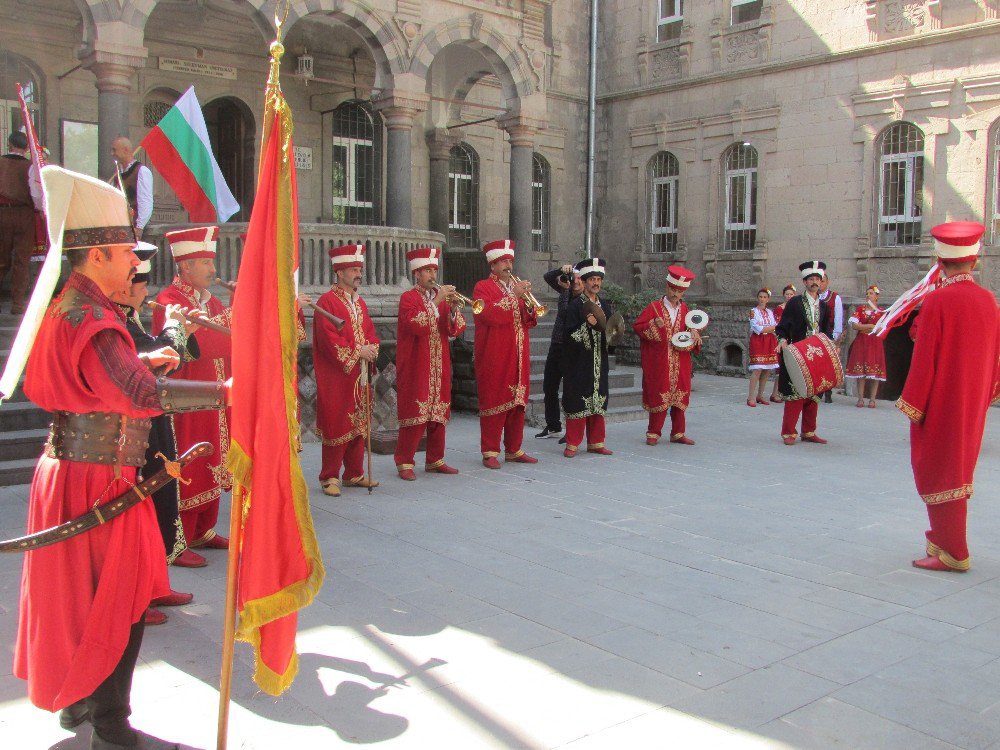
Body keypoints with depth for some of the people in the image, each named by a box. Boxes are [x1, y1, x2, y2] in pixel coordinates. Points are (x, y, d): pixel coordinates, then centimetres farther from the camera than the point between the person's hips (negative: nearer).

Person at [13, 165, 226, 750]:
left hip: (70, 470, 10)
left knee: (84, 594, 21)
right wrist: (223, 391, -33)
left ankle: (76, 697, 37)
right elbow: (142, 394, -37)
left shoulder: (65, 307, 9)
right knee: (117, 603, 1)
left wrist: (141, 361, 16)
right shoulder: (91, 320, -23)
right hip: (98, 481, -10)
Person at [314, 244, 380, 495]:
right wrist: (357, 352, -16)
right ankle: (330, 477, 6)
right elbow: (329, 340, -17)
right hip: (337, 378, -8)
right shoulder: (327, 302, -9)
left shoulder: (359, 303, 16)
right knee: (337, 425, -4)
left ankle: (354, 474, 20)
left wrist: (372, 348, -3)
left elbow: (370, 333, 18)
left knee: (359, 425, 10)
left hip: (360, 376, 8)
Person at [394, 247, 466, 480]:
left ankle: (435, 460, 17)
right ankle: (404, 462, 0)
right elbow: (417, 325, -21)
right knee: (414, 413, -7)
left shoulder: (442, 296, 14)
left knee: (439, 413, 8)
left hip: (440, 366, 6)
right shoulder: (408, 298, -3)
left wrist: (454, 306, -12)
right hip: (416, 368, -6)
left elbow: (455, 330, 5)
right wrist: (437, 301, -21)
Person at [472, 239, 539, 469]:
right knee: (494, 402, -5)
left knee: (518, 402, 8)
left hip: (519, 357, 6)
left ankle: (514, 450, 16)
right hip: (494, 359, -6)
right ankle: (490, 452, 0)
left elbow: (530, 322, 14)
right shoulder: (483, 288, -2)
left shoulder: (517, 286, 19)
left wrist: (528, 303, -6)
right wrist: (513, 296, -20)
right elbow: (490, 315, -19)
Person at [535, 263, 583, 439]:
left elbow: (565, 314, -24)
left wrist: (565, 290, -21)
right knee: (549, 387, 13)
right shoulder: (567, 291, 7)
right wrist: (562, 270, -9)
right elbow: (548, 277, 8)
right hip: (556, 345, 8)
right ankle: (553, 426, 25)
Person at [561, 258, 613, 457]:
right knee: (577, 401, -4)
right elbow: (569, 335, -13)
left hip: (599, 362, 6)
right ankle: (572, 443, 3)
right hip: (579, 363, -6)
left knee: (598, 401, 8)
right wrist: (587, 325, -24)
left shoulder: (605, 305, 13)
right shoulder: (575, 305, -6)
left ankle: (596, 442, 16)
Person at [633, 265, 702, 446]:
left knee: (680, 396, 6)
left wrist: (694, 333, -3)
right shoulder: (654, 307, -2)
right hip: (659, 362, -4)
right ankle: (653, 433, 7)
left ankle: (678, 433, 14)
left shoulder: (684, 309, 11)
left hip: (680, 362, 4)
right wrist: (654, 324, -20)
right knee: (659, 395, -2)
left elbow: (690, 329, 20)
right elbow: (637, 326, -5)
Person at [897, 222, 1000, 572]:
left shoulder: (937, 300, -17)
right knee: (959, 470, 19)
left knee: (939, 473, 2)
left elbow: (924, 358, -17)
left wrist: (913, 404, -11)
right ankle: (947, 534, 33)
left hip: (940, 403, -6)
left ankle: (952, 553, 5)